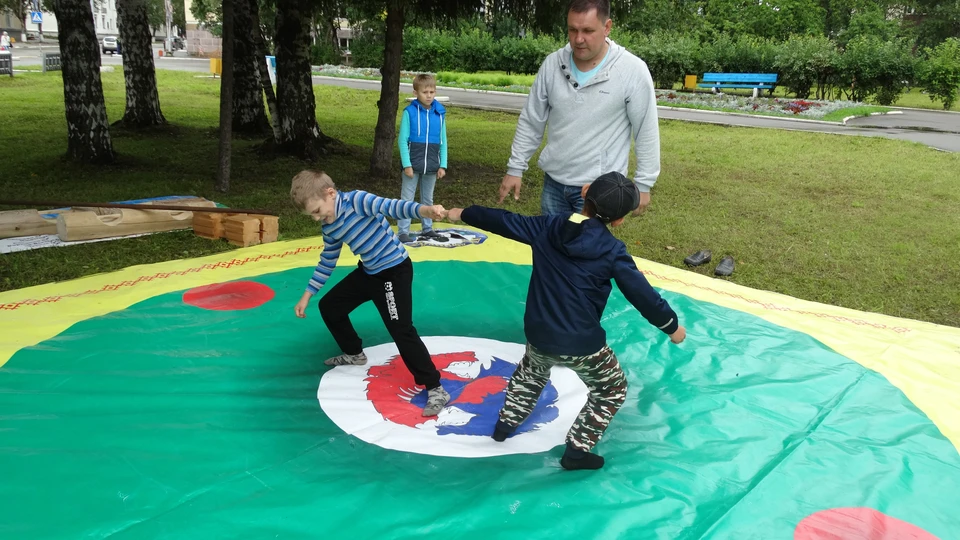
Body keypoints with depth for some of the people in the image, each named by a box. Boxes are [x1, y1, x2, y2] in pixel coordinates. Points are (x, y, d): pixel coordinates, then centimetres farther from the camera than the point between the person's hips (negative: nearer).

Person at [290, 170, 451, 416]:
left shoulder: (356, 201, -22)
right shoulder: (330, 227, 3)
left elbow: (392, 207, -38)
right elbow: (327, 262, 16)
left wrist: (425, 210, -57)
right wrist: (307, 295, 20)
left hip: (394, 270, -9)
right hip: (368, 272, 9)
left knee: (401, 331, -15)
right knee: (329, 306, 17)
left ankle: (435, 388, -8)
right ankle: (354, 354, 39)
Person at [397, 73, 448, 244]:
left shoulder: (440, 113, 0)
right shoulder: (409, 112, -9)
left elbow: (443, 141, 5)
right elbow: (402, 140, -8)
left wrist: (442, 165, 1)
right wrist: (407, 164, -12)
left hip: (432, 166, 3)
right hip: (412, 165, -3)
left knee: (428, 199, 16)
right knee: (407, 199, 4)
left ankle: (427, 229, 28)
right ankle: (403, 231, 9)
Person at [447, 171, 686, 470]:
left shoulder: (546, 227, -4)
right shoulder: (613, 251, -14)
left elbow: (504, 221, 8)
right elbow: (642, 294, -10)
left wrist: (464, 214, 23)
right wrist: (672, 326, 6)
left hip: (539, 334, 5)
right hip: (582, 345, -4)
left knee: (531, 373, 37)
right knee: (612, 390, 22)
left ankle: (506, 423, 48)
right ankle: (577, 450, 24)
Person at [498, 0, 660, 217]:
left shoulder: (633, 71, -13)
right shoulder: (552, 64, -3)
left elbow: (647, 133, -7)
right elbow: (531, 122, 6)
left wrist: (643, 183, -5)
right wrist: (515, 168, 6)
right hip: (553, 182, 4)